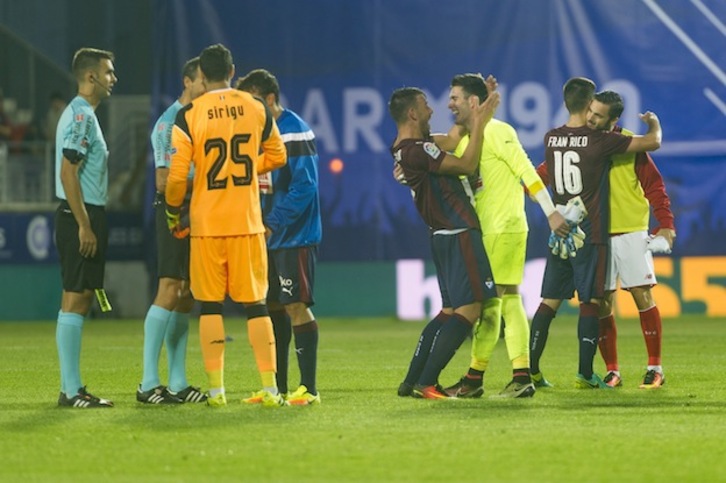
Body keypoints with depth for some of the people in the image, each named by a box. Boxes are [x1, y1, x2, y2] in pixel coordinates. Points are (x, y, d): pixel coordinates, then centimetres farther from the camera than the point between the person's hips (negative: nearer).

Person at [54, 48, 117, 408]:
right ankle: (72, 390, -9)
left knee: (80, 300, 10)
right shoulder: (81, 116, -13)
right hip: (80, 217, -11)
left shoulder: (84, 114, 18)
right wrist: (84, 226, -21)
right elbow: (68, 174, -19)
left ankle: (71, 388, 13)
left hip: (84, 218, 11)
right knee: (74, 300, -9)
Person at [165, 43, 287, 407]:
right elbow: (276, 155, 14)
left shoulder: (188, 115, -6)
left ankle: (216, 388, 3)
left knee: (210, 304, 6)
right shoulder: (256, 109, 2)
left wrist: (172, 214, 7)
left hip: (206, 223, -2)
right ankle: (270, 388, 2)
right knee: (256, 303, 5)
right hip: (247, 222, 2)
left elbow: (177, 175, -8)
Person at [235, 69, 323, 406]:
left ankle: (308, 388, -5)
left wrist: (273, 223, -21)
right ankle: (278, 387, 15)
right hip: (268, 238, 8)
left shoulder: (294, 132, -14)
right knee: (273, 307, 9)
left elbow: (304, 186, -20)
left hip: (294, 236, -8)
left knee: (296, 306, -8)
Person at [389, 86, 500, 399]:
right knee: (469, 309, -9)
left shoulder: (408, 148, 13)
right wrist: (479, 124, -9)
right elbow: (467, 165, -17)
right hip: (459, 233, -10)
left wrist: (476, 117, 19)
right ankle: (425, 384, -11)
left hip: (445, 235, 10)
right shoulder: (416, 151, -18)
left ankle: (412, 381, 14)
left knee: (450, 310, 16)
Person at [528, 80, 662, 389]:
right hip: (590, 234, -5)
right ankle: (585, 374, -4)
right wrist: (653, 122, 16)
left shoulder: (551, 139, 3)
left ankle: (531, 369, 5)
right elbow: (653, 143, -5)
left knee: (549, 301, 8)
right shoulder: (599, 140, -12)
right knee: (589, 301, -1)